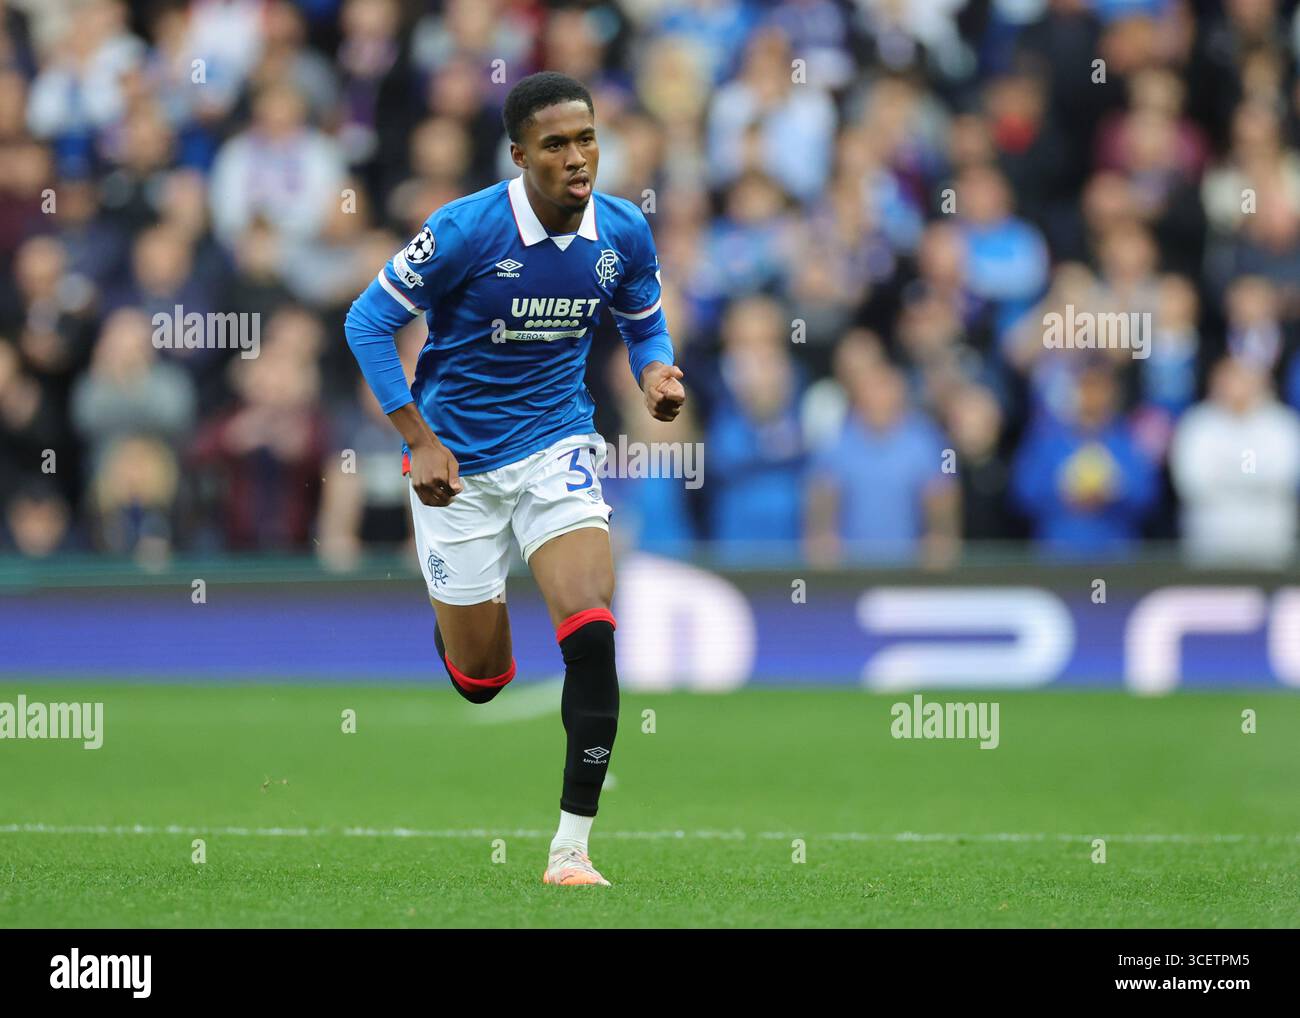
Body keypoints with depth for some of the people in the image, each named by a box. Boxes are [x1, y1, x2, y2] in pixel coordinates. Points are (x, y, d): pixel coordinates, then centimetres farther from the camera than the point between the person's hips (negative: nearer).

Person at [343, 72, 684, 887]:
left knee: (592, 633, -21)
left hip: (557, 445, 2)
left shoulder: (624, 233, -7)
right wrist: (419, 441, -16)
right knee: (481, 680, 6)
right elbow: (370, 321, -11)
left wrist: (657, 374, -12)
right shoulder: (466, 230, -19)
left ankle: (573, 846, -14)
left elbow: (645, 325, 12)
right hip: (458, 461, -2)